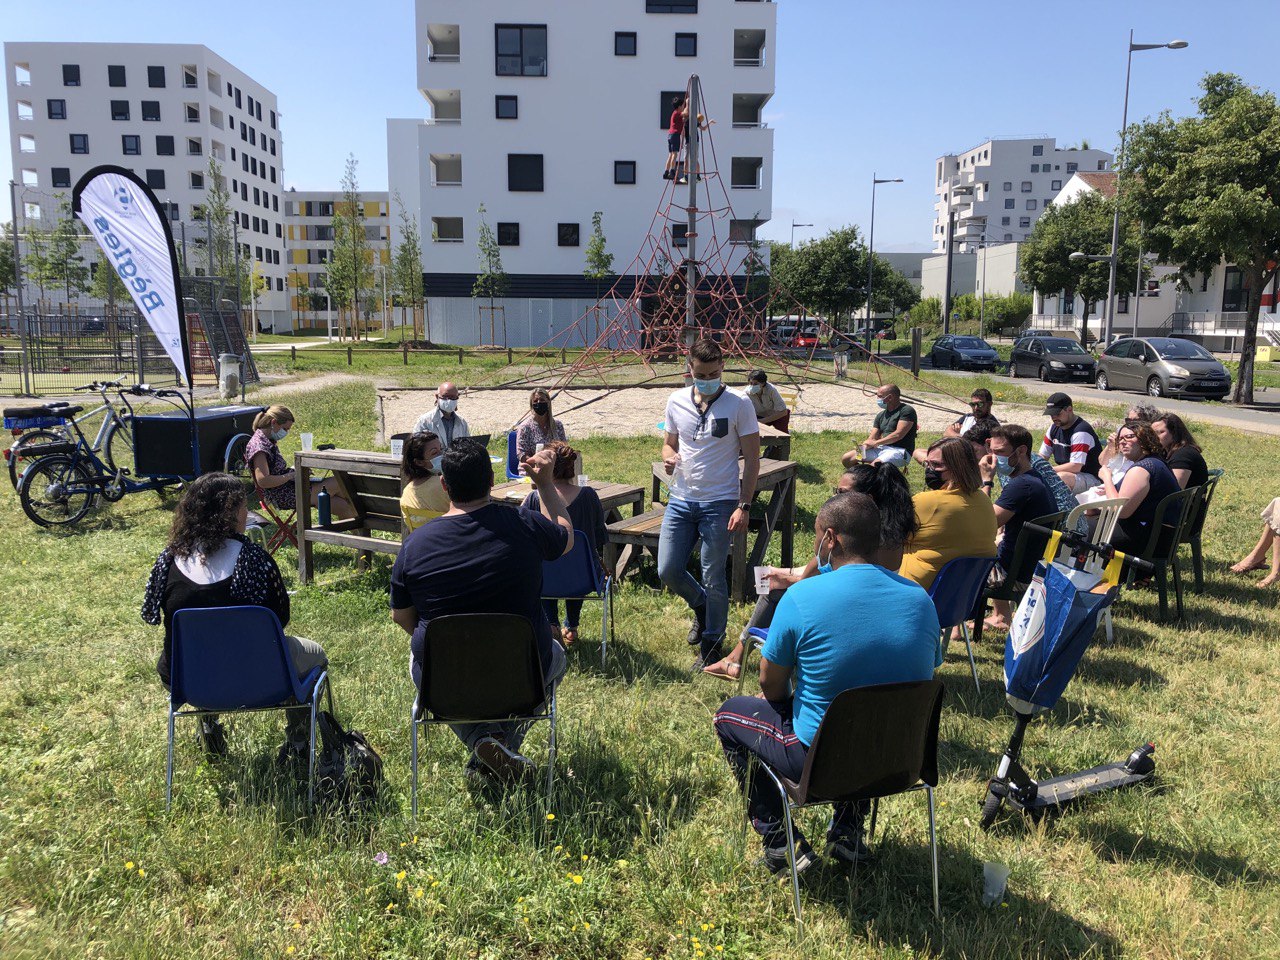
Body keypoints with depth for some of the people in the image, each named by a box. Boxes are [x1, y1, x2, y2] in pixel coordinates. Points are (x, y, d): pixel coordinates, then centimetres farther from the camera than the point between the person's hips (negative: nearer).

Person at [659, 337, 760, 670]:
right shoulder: (676, 401, 4)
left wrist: (744, 506, -12)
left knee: (713, 578, 3)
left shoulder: (739, 404, -7)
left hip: (720, 502, -4)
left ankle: (711, 645, 22)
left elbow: (752, 458, -5)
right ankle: (701, 608, 36)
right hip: (681, 500, 4)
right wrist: (668, 458, -9)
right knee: (668, 571, 4)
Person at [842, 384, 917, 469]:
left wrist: (876, 443, -12)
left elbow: (898, 435, -15)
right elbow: (872, 438, 12)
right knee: (846, 459, -3)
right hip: (880, 449, 8)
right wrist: (863, 447, -10)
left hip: (900, 450, -8)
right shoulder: (881, 415, 19)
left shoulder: (907, 411, -4)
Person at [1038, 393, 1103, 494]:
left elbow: (1075, 466, -27)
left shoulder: (1080, 431, -20)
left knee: (1061, 477, -37)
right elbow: (1042, 456, 11)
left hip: (1090, 478, -8)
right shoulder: (1055, 427, 7)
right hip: (1067, 472, 8)